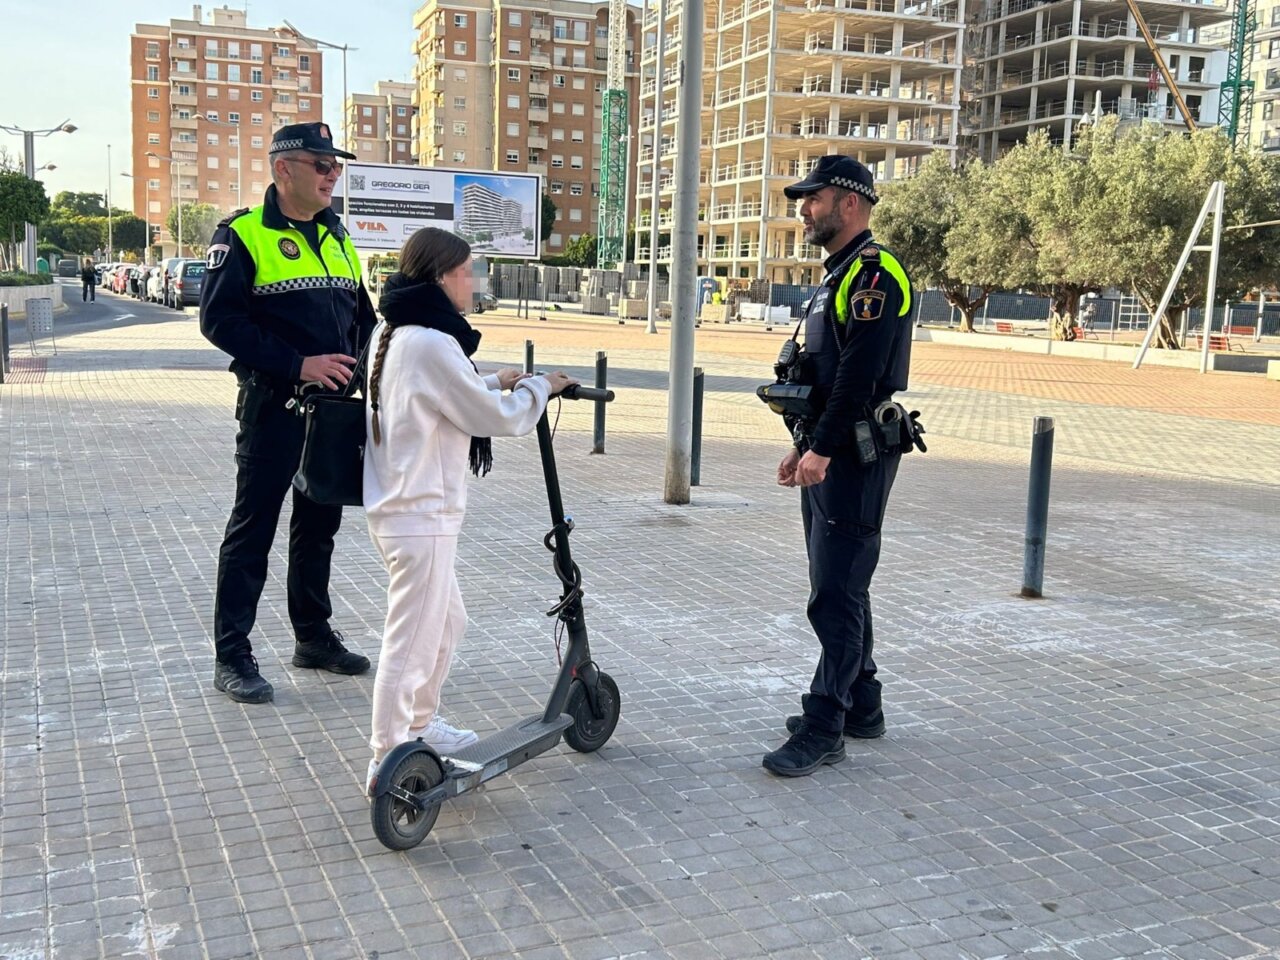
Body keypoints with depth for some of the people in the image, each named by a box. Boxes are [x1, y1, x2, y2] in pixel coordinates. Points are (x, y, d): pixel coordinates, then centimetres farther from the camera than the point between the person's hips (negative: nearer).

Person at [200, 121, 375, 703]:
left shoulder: (336, 237, 14)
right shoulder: (243, 236, -8)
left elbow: (362, 315, 20)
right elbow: (218, 318, -16)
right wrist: (298, 365, -21)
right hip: (273, 408, -7)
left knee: (319, 525, 15)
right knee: (253, 530, -1)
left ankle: (314, 637, 28)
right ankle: (232, 657, 7)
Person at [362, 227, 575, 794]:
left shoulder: (394, 333, 10)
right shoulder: (432, 343, -20)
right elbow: (499, 418, -14)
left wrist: (498, 381, 14)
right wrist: (539, 387, 2)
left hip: (401, 508, 11)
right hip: (419, 518, -11)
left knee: (446, 622, 23)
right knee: (411, 641, -1)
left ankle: (420, 726, 37)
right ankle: (387, 762, 9)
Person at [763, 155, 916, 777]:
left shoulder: (875, 273, -14)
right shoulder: (838, 275, 19)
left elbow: (858, 375, -23)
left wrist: (823, 451, -24)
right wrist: (803, 446, 20)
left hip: (855, 460, -11)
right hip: (827, 455, 11)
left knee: (836, 595, -8)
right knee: (840, 586, 16)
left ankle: (823, 730, -3)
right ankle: (861, 706, 27)